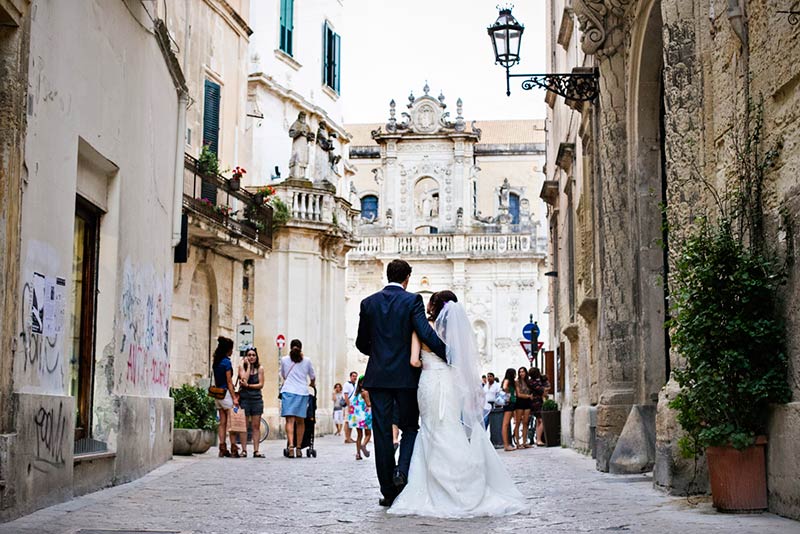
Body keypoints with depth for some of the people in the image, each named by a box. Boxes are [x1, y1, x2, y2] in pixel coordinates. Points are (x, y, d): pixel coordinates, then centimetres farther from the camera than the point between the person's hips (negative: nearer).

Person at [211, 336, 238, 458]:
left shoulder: (215, 362, 12)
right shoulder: (226, 362, -11)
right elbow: (229, 382, -13)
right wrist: (234, 398, -13)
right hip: (226, 393, -8)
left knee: (222, 422, 8)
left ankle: (222, 448, 6)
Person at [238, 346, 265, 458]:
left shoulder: (260, 368, 6)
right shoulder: (242, 367, 3)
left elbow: (261, 385, -2)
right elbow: (244, 379, -13)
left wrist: (248, 385, -12)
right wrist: (248, 366, -8)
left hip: (256, 399, 1)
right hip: (244, 399, -1)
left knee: (256, 426, 0)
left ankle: (256, 451, 1)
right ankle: (244, 450, 3)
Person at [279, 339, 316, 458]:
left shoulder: (284, 360, 7)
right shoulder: (306, 361, 8)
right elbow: (313, 377, 20)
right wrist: (312, 384, 42)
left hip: (288, 391, -1)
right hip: (302, 392, 1)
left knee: (290, 420, -7)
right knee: (300, 421, 9)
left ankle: (291, 445, -25)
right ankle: (298, 448, 12)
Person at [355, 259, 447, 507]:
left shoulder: (369, 303, 6)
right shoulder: (412, 301, -4)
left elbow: (361, 342, 10)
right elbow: (426, 334, -16)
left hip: (378, 375, 2)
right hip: (406, 375, -2)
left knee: (382, 433, 5)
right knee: (410, 427, 13)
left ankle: (389, 491, 6)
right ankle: (402, 471, -10)